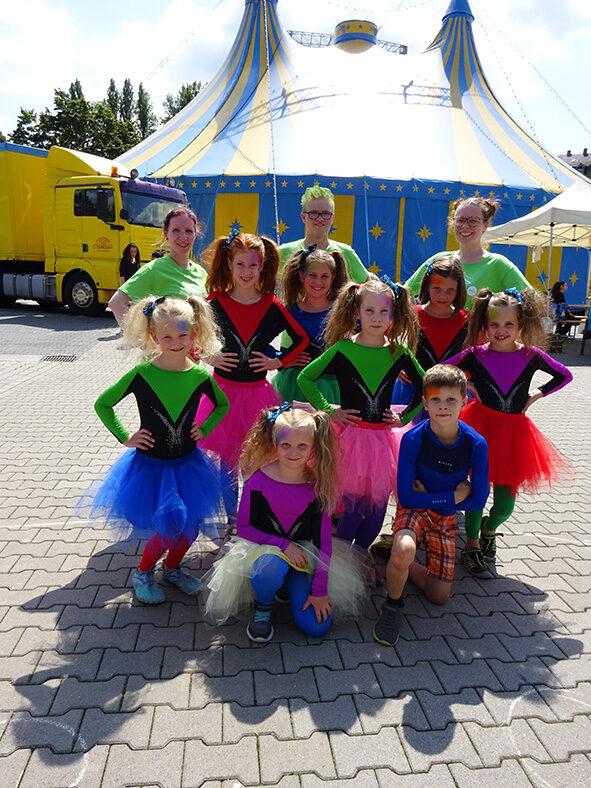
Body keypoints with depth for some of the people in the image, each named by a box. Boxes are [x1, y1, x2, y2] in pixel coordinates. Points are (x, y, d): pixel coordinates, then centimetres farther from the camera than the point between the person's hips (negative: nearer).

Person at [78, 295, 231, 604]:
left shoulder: (201, 377, -7)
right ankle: (143, 572, 27)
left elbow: (222, 405, 13)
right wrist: (125, 438, -6)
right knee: (169, 530, -4)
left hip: (188, 464, 3)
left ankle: (172, 567, 40)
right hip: (150, 465, -3)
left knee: (191, 526, 9)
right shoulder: (142, 374, -14)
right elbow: (102, 404, -2)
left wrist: (204, 430, 1)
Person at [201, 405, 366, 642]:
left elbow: (323, 540, -6)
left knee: (317, 626, -12)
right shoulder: (259, 480, -15)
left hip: (303, 557, 2)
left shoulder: (318, 485, -10)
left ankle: (289, 586, 19)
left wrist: (319, 590, -10)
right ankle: (263, 606, -3)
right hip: (262, 548, -2)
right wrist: (283, 545, -18)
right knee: (270, 568, -39)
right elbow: (243, 527, -7)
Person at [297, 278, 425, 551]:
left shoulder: (399, 352, 2)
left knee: (377, 507, 8)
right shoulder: (342, 349, -5)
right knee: (353, 507, -2)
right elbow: (304, 377, 2)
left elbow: (425, 387, 16)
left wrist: (404, 417, 6)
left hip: (383, 439, 3)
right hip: (350, 436, -3)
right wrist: (327, 410, -3)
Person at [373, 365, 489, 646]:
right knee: (404, 552, -37)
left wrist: (430, 496, -15)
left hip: (446, 518, 3)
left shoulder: (476, 444, -16)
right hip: (413, 510, -3)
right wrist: (454, 496, -18)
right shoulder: (413, 439, -21)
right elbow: (406, 497, -19)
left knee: (439, 597, 6)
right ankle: (393, 604, -6)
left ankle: (398, 561, 31)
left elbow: (477, 501, -10)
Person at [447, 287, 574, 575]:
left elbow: (565, 375, 13)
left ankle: (489, 528, 41)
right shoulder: (474, 355, -6)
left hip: (514, 432, 2)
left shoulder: (531, 356, -2)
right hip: (482, 427, -2)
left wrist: (537, 394, 3)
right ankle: (472, 546, 22)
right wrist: (468, 387, -6)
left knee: (505, 503, 6)